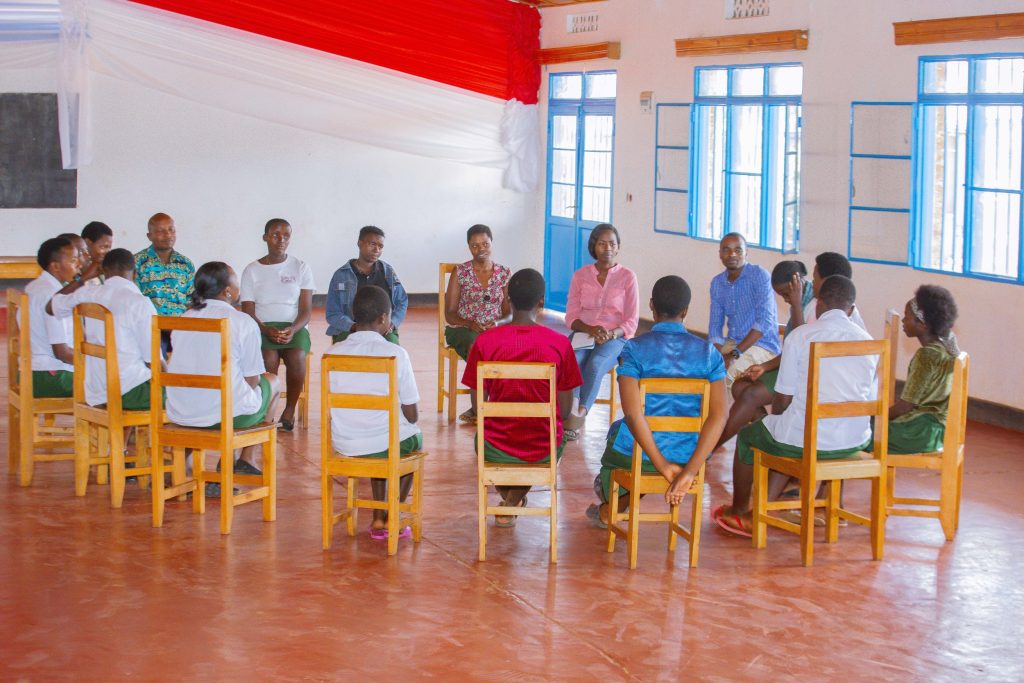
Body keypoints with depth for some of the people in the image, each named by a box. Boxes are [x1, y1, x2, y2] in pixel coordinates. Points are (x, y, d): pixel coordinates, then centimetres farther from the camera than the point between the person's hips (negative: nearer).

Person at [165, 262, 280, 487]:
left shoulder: (184, 319, 9)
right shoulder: (243, 322, -8)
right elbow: (251, 379, -5)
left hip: (179, 414, 5)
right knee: (272, 380, 25)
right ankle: (247, 459, 28)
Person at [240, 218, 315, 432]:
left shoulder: (301, 268, 8)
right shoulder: (252, 270, 8)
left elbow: (306, 310, 3)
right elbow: (248, 312, 2)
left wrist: (292, 330, -18)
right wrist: (266, 331, -18)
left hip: (294, 327, 0)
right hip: (262, 327, 0)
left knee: (297, 357, -33)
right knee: (269, 359, -34)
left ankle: (290, 409, -14)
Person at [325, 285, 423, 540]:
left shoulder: (334, 352, -3)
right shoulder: (396, 353, -13)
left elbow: (331, 407, 7)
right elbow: (412, 415, -9)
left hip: (343, 444, 4)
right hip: (387, 442, -4)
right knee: (415, 437, 32)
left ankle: (378, 518, 32)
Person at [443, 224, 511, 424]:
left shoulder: (504, 274, 8)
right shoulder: (460, 272, 1)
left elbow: (508, 313, 8)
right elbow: (449, 314, 0)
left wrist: (497, 324, -14)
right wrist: (470, 324, -18)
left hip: (494, 330, 2)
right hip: (463, 330, -2)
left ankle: (477, 409, -24)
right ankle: (478, 408, -26)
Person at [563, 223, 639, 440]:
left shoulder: (627, 277, 3)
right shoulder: (580, 275, 10)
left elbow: (631, 322, 1)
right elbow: (571, 316, 7)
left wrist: (611, 334, -19)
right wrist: (591, 329, -14)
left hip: (615, 338, -2)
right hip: (583, 334, 2)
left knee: (595, 364, -35)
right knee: (573, 362, -33)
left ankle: (579, 413, -37)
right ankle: (572, 415, -43)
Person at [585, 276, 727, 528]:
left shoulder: (634, 349, -12)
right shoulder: (709, 353, -5)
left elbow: (633, 413, -23)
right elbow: (719, 415, -17)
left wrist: (663, 466, -18)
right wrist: (689, 472, -22)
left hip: (637, 455, -3)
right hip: (690, 454, 3)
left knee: (617, 429, 35)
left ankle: (609, 509, 57)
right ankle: (610, 509, 57)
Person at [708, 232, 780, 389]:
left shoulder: (759, 275, -11)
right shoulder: (717, 283, 9)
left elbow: (765, 322, -18)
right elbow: (715, 325, 9)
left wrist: (735, 353, -23)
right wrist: (720, 355, -12)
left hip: (761, 345, -6)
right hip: (732, 342, 6)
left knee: (722, 376, -29)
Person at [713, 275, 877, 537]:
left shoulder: (799, 336, -6)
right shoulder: (867, 341, 5)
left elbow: (783, 400, -4)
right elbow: (870, 402, 11)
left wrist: (775, 418, 19)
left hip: (806, 439, -4)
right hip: (854, 442, 5)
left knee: (747, 436, 26)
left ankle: (739, 511, 47)